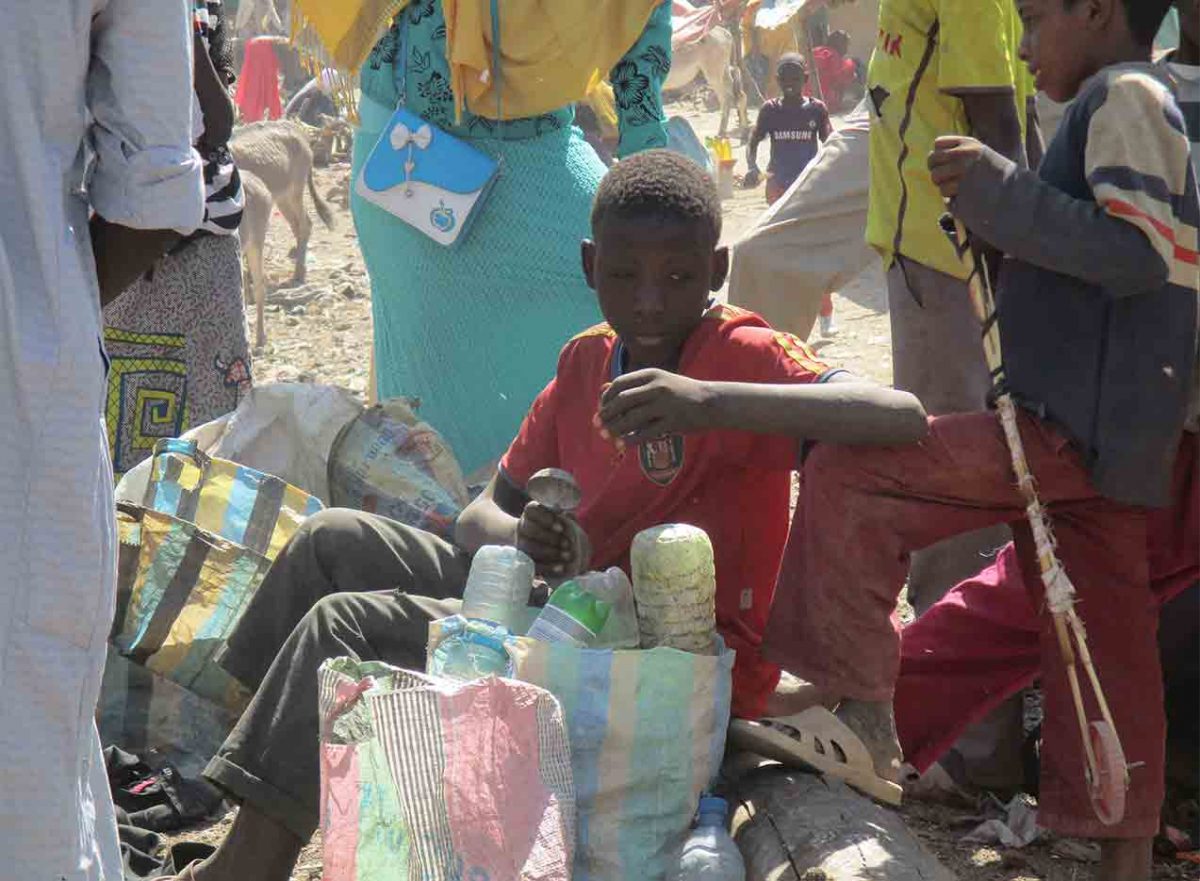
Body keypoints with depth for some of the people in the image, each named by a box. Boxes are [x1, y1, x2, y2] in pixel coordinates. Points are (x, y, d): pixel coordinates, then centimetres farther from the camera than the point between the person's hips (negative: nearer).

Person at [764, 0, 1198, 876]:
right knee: (1102, 645, 11)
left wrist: (996, 188, -18)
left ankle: (858, 715, -13)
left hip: (1071, 428, -10)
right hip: (1116, 437, 10)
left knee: (849, 473, -15)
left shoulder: (1123, 96, -7)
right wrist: (994, 204, 18)